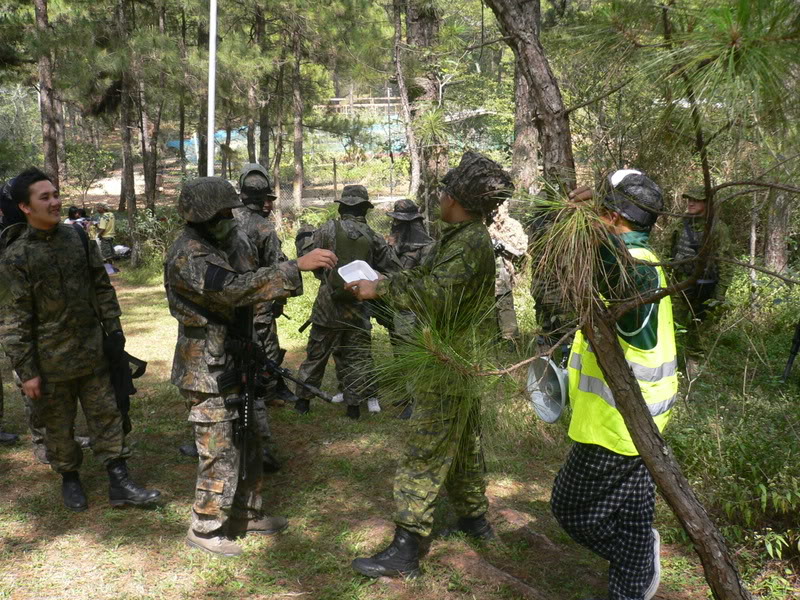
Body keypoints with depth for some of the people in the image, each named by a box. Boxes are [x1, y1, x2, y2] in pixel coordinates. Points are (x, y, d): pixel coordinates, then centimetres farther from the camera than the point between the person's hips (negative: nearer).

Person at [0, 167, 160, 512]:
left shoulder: (76, 237, 1)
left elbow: (101, 286, 10)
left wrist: (113, 328, 6)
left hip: (92, 351, 4)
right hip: (51, 361, -4)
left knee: (106, 415, 7)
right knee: (59, 426, 11)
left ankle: (119, 483, 16)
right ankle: (69, 479, 33)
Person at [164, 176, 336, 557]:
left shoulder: (212, 246, 11)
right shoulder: (189, 256, -21)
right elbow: (236, 289, -36)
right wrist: (298, 266, -40)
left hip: (231, 365, 10)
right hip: (208, 372, -10)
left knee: (247, 443, 17)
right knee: (220, 452, -1)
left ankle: (246, 514, 32)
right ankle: (204, 529, 16)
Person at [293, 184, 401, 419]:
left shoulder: (328, 229, -7)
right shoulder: (372, 237, -2)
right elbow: (393, 268, 3)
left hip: (328, 305, -1)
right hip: (359, 307, 1)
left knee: (316, 354, 11)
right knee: (357, 356, 11)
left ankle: (303, 400, 19)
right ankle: (354, 404, 13)